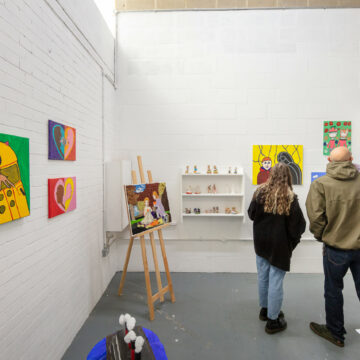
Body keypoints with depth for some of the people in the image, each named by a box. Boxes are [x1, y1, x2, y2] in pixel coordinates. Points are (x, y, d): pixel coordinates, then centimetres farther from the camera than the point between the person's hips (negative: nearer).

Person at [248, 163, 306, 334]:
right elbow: (298, 224, -11)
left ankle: (265, 309, 37)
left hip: (261, 242, 4)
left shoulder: (260, 192, -7)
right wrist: (293, 240, 5)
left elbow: (251, 214, 2)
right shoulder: (290, 198, -16)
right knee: (275, 281, 6)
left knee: (263, 276, 18)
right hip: (280, 244, -4)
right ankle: (273, 320, 19)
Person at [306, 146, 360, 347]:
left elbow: (316, 217, -15)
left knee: (333, 290, 15)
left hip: (336, 246, -3)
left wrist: (321, 237, 2)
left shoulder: (321, 184, -14)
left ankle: (336, 333, 33)